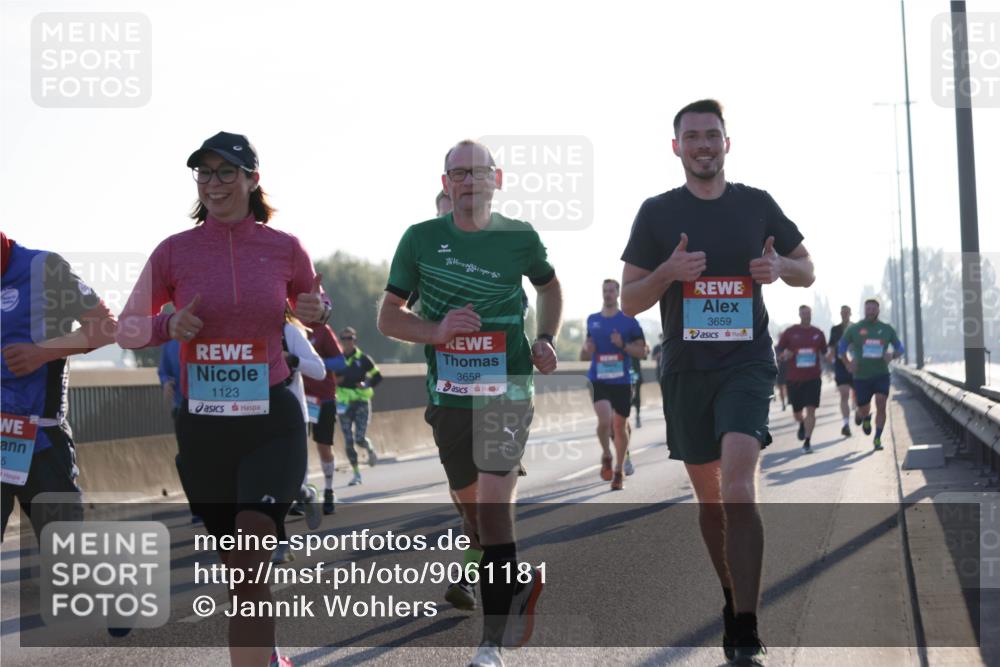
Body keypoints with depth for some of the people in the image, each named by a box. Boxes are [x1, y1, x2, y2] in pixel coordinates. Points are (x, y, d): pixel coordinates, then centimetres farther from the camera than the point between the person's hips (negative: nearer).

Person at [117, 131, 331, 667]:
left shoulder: (285, 248, 0)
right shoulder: (175, 251, 0)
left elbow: (313, 307, 18)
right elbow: (127, 330, 7)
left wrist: (318, 311, -6)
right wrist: (168, 326, -14)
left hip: (272, 422, -2)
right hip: (203, 426, 2)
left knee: (247, 562, -20)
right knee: (241, 572, 13)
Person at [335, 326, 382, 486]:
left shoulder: (363, 359, -2)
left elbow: (377, 376, 5)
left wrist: (367, 385, -13)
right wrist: (335, 381, -10)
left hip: (361, 401, -2)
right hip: (343, 403, 2)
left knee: (360, 438, -11)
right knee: (348, 441, 0)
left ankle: (370, 450, 26)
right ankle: (356, 474, 11)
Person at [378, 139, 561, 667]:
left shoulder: (520, 238, 1)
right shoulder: (421, 239, 0)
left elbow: (549, 287, 21)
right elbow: (388, 317, 4)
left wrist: (545, 339, 5)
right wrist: (436, 331, -14)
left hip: (507, 390, -2)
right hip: (448, 394, 3)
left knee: (494, 505, -15)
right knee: (471, 505, 14)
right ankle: (519, 582, 44)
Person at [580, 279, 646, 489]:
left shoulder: (629, 321, 1)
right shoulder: (592, 320, 10)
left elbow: (641, 350, 0)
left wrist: (623, 345, -16)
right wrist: (586, 349, 0)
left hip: (622, 381, -1)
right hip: (598, 379, 1)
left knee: (620, 425, 6)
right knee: (604, 420, -20)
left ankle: (619, 472, 21)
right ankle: (606, 456, 6)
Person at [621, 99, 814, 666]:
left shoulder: (757, 205, 5)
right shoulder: (657, 213, 4)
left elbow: (808, 272, 15)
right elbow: (629, 301, 3)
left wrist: (779, 267, -8)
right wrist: (668, 272, -17)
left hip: (747, 364, -2)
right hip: (686, 370, 2)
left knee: (739, 488, -20)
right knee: (710, 498, 11)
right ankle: (734, 597, 34)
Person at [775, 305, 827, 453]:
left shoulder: (818, 333, 6)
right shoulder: (790, 332, 1)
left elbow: (824, 353, 18)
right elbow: (778, 351, 4)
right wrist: (785, 355, -18)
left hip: (813, 378, 0)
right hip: (794, 378, 0)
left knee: (810, 410, -12)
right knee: (797, 413, 10)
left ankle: (807, 441, -9)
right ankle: (802, 424, 45)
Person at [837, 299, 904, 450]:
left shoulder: (887, 329, 5)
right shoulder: (854, 329, 1)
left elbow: (899, 348, 12)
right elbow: (841, 347, 10)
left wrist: (892, 355, -11)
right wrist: (848, 364, -6)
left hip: (881, 374, 0)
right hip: (861, 376, 0)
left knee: (881, 404, -19)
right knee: (864, 411, 5)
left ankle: (877, 439, -8)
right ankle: (865, 417, 44)